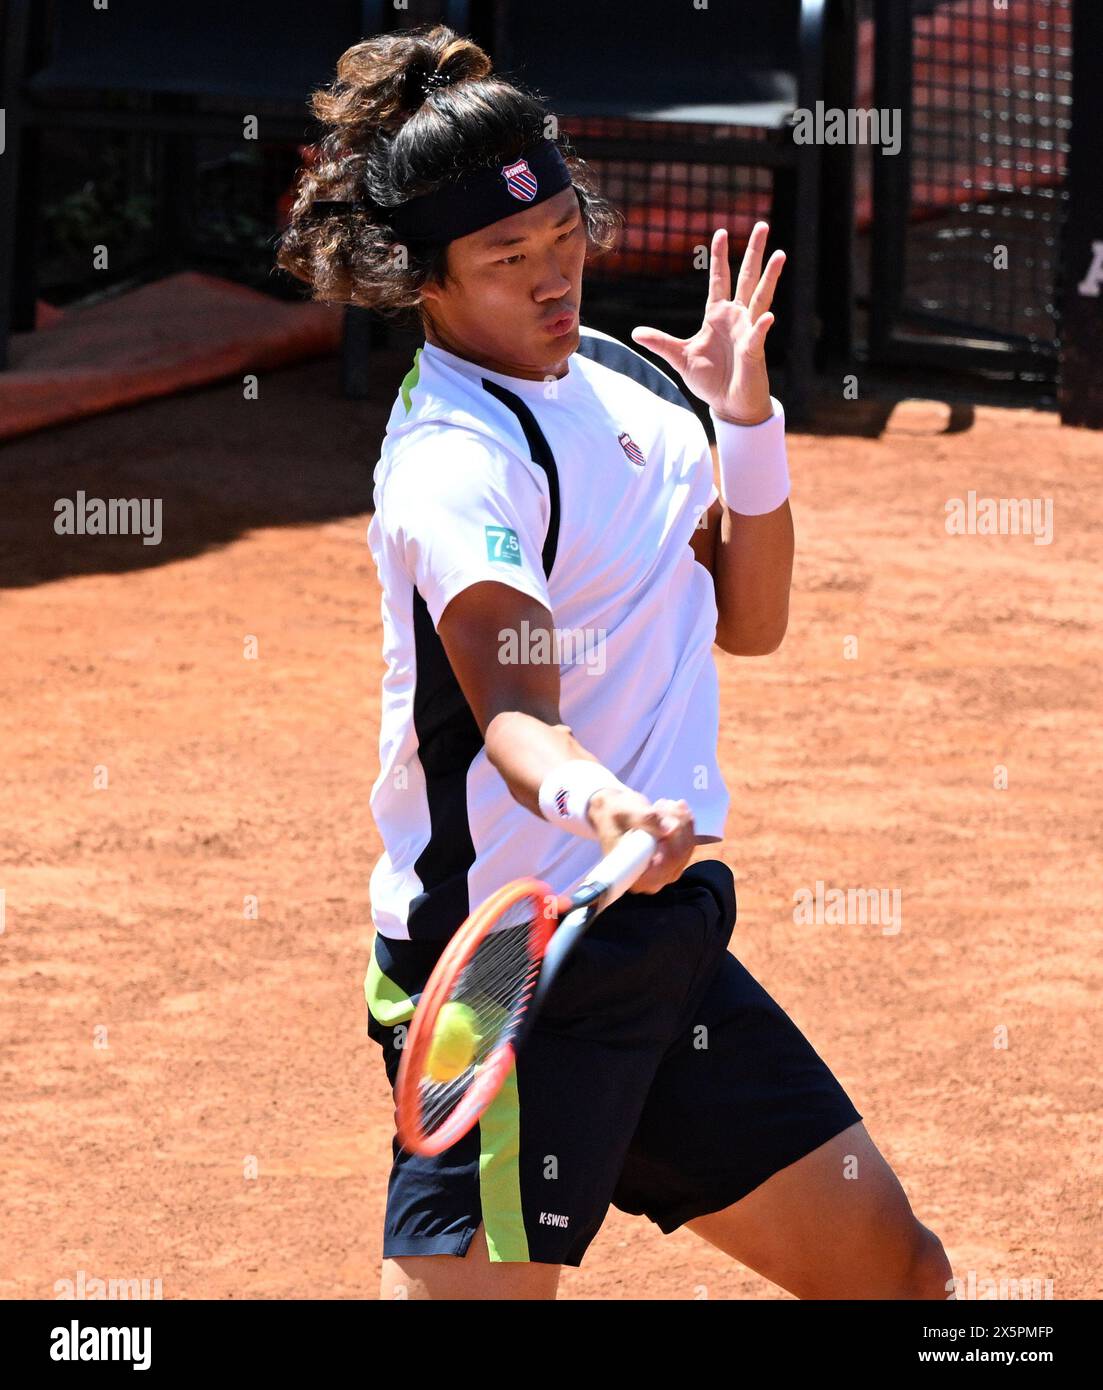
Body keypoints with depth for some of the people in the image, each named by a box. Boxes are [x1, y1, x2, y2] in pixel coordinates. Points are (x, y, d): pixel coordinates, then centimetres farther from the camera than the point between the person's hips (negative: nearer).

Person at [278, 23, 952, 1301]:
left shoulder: (619, 377, 9)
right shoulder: (456, 455, -19)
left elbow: (745, 619, 15)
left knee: (896, 1274, 11)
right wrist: (596, 802, -56)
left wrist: (747, 422, 0)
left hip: (657, 938, 9)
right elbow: (513, 707, -35)